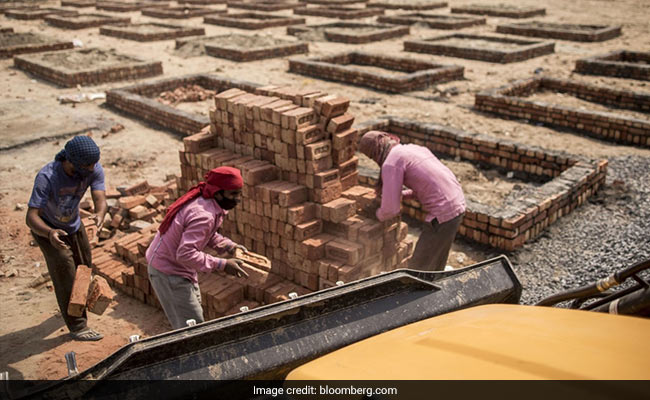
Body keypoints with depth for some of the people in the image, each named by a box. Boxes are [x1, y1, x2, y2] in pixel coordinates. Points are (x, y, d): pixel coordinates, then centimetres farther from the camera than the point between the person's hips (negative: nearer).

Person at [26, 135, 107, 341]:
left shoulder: (94, 170, -25)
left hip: (74, 225, 6)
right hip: (46, 229, -6)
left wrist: (100, 215, -60)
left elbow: (100, 199, -35)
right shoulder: (47, 177, -38)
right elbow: (31, 217, -42)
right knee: (65, 276, -9)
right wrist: (50, 233, -63)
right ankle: (78, 327, 5)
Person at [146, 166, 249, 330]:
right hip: (169, 272, -10)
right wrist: (222, 265, -32)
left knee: (195, 312, 21)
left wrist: (228, 245, -6)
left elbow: (208, 234, 12)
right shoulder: (203, 216, -32)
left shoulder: (209, 202, -2)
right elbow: (185, 254, -36)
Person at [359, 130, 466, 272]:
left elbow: (391, 209, -14)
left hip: (442, 215, -9)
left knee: (418, 269, 4)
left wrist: (377, 214, 7)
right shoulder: (414, 148, 16)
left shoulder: (391, 162, -11)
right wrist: (404, 194, 22)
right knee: (436, 266, 25)